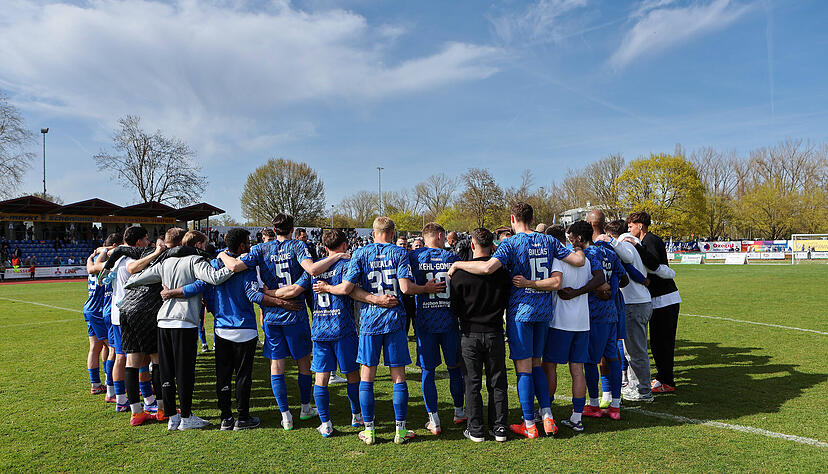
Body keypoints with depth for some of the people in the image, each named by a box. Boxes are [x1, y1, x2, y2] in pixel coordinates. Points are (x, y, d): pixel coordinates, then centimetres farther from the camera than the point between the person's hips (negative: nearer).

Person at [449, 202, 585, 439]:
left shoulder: (511, 244, -11)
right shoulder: (548, 241, 5)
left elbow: (488, 267, -27)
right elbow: (578, 261, 4)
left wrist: (458, 264, -14)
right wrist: (579, 249, 27)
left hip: (521, 311, -6)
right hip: (544, 310, 6)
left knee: (523, 367, 1)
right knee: (536, 364, 17)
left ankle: (529, 425, 7)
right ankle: (547, 417, 15)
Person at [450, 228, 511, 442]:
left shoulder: (460, 273, -10)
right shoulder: (502, 271, -5)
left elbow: (454, 306, -2)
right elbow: (507, 301, 7)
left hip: (470, 334, -2)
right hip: (495, 332, 2)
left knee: (472, 383, 7)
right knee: (497, 382, 11)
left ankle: (475, 430, 12)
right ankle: (499, 428, 17)